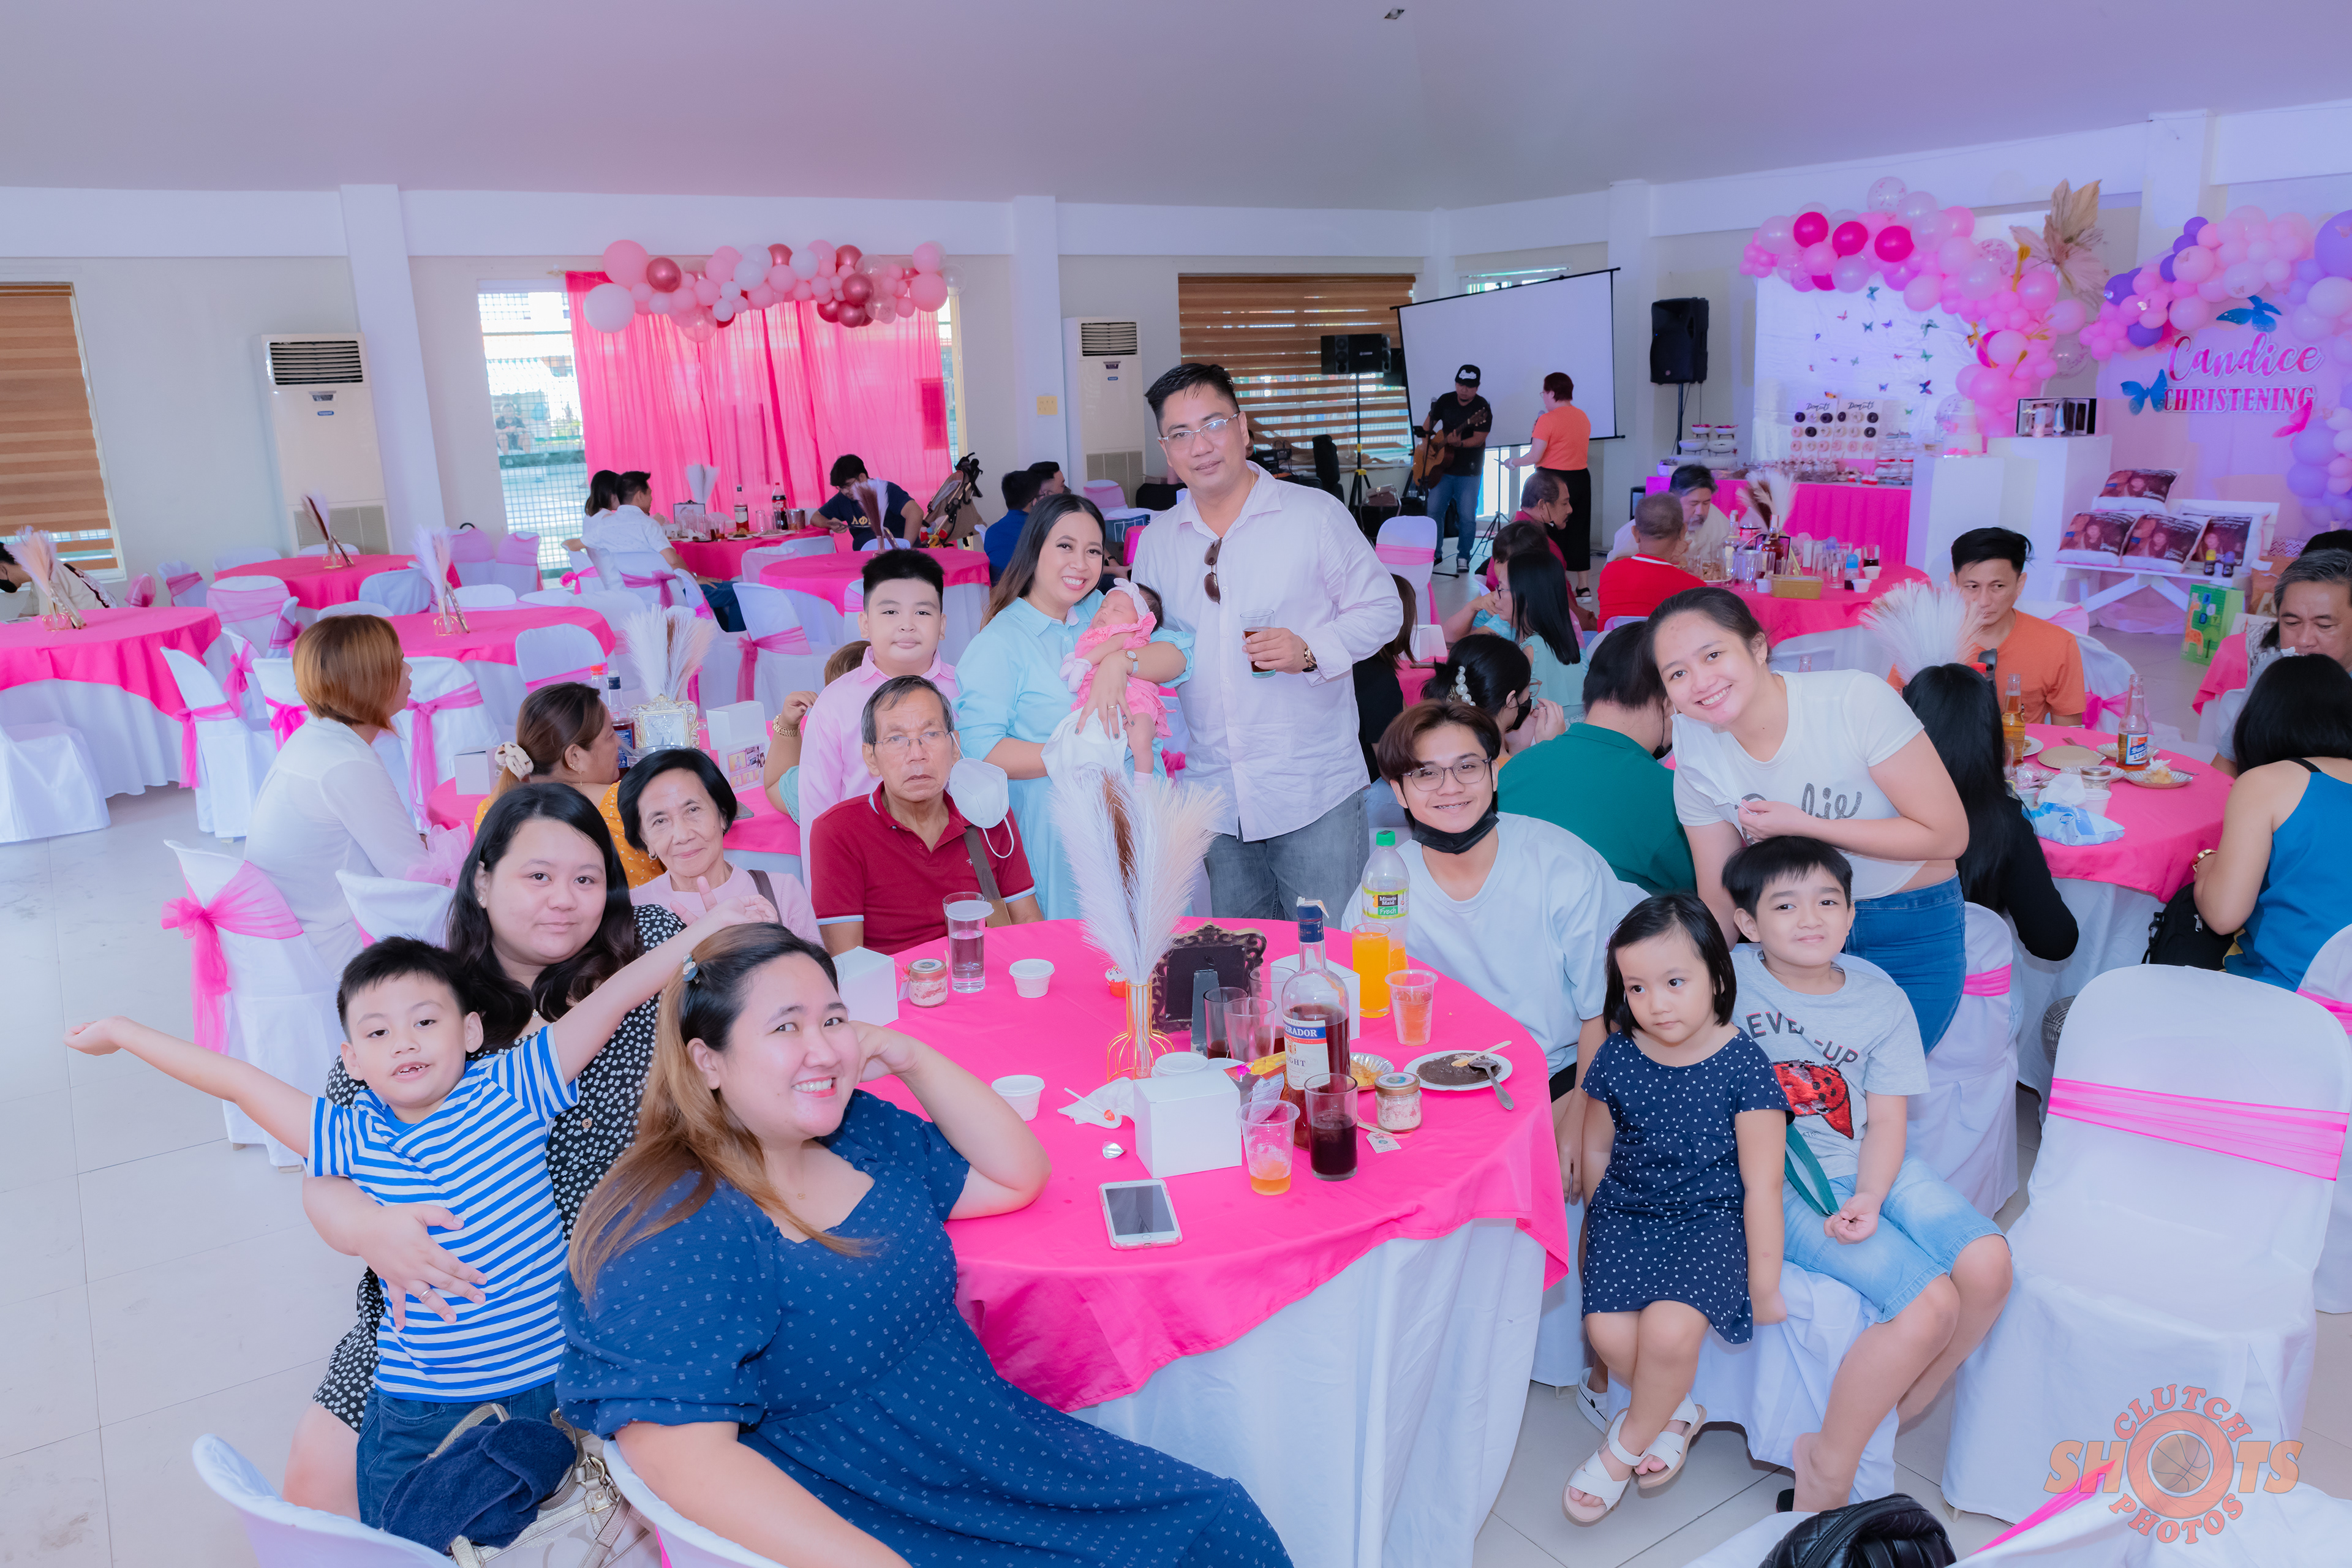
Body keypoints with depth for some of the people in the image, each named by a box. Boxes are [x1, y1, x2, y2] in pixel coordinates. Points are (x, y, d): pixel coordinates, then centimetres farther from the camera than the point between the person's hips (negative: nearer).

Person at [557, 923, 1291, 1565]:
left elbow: (1016, 1178, 9)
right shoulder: (672, 1233, -19)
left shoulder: (859, 1133, 4)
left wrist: (913, 1060, -5)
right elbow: (682, 1454, -25)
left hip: (999, 1458, 8)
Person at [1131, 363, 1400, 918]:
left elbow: (1381, 608, -1)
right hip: (1215, 799, 4)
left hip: (1316, 793, -4)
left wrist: (1311, 650, -17)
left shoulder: (1315, 514, -3)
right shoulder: (1157, 541, 10)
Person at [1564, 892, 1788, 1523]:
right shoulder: (1616, 1058, -3)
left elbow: (1761, 1183, -8)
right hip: (1627, 1212, 3)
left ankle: (1625, 1446, 4)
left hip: (1712, 1218, -3)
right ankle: (1676, 1411, 14)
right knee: (1609, 1331, -20)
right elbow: (1596, 1151, 13)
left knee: (1670, 1330, -26)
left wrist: (1764, 1282, -5)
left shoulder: (1743, 1064, -12)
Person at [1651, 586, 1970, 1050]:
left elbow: (1948, 835, -21)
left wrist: (1803, 826, -25)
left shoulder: (1857, 700, -23)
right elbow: (1720, 906, -3)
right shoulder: (1696, 766, -10)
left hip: (1912, 932, -3)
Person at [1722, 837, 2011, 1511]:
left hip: (1870, 1170, 5)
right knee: (1929, 1305, -21)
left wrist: (1869, 1197, -15)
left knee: (1986, 1265, -20)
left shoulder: (1882, 1000, 2)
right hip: (1781, 1185, -5)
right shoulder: (1729, 979, -9)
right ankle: (1827, 1468, -4)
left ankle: (1906, 1408, 6)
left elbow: (1885, 1121, 1)